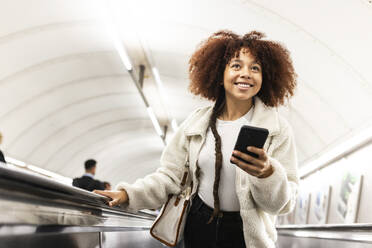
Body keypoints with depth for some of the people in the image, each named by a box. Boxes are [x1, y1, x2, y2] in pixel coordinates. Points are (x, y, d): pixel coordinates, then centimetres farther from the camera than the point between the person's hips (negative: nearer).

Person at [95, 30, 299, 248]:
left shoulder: (278, 129, -9)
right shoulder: (197, 123, -1)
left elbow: (285, 203, -11)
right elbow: (170, 176, 1)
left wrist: (267, 173, -30)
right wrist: (128, 194, -12)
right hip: (199, 229, 3)